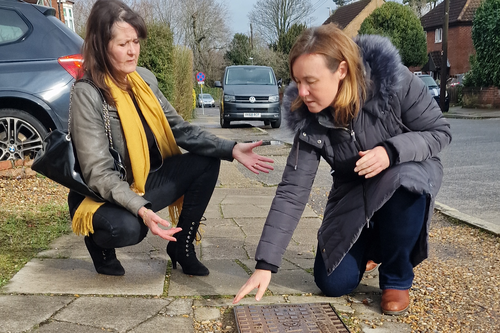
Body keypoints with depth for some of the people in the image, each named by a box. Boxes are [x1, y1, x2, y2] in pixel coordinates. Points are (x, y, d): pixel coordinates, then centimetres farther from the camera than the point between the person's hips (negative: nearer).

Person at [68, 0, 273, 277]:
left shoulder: (146, 79, 0)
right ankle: (99, 241, 2)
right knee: (127, 228, -38)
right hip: (104, 197, -7)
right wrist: (140, 209, -39)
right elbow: (98, 173, -24)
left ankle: (182, 247, 4)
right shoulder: (87, 94, -20)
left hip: (145, 182, 7)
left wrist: (231, 149, -12)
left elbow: (179, 129, 1)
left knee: (207, 162, -7)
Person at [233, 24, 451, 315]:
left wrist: (391, 151, -35)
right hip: (354, 191, 2)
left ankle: (397, 279, -12)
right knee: (333, 283, -8)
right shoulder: (309, 121, -21)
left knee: (404, 181, -39)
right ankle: (371, 245, 27)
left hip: (411, 173, -1)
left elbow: (440, 131, -15)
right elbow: (292, 192, -22)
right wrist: (265, 264, -26)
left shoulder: (392, 80, -27)